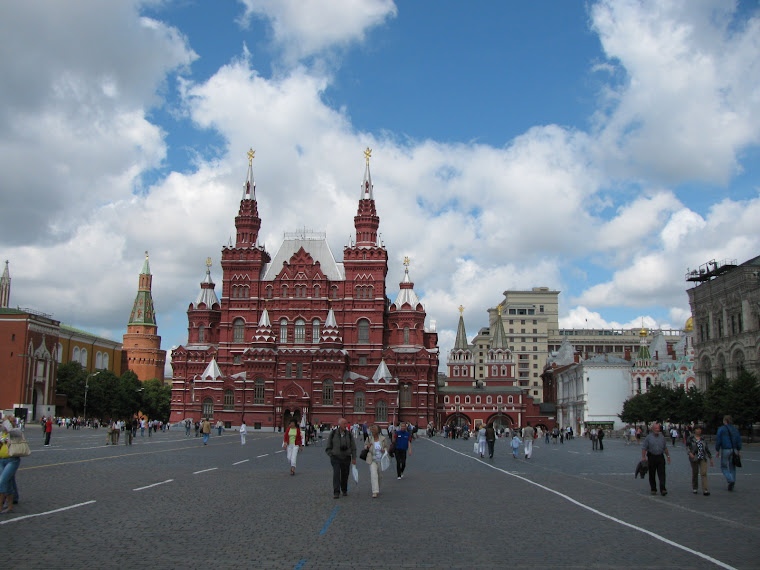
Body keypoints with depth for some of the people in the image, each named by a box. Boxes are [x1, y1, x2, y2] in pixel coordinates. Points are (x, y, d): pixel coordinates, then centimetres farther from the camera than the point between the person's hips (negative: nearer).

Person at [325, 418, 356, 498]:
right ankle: (336, 493, -14)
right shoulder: (333, 433, -3)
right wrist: (332, 455, -2)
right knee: (336, 474, -14)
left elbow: (353, 447, 8)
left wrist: (354, 458, 2)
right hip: (336, 458, -2)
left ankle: (344, 490, 30)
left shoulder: (348, 434, 4)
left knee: (345, 475, 9)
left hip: (346, 458, 2)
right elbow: (328, 448, 5)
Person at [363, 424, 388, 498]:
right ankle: (375, 492, -18)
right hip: (372, 460, -2)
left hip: (381, 460, 2)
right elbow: (365, 446, 7)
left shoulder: (383, 438, -4)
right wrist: (367, 446, -16)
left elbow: (386, 447, 9)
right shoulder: (369, 438, -5)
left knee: (380, 476, 14)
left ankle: (377, 489, 40)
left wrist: (384, 450, -13)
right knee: (373, 475, -17)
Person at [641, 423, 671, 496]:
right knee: (652, 475, 6)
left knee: (662, 474, -8)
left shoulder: (662, 437, 9)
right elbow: (644, 448, -4)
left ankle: (662, 489, -11)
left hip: (660, 457, 2)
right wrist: (643, 457, -12)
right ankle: (653, 489, 16)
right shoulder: (648, 437, -2)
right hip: (651, 457, -2)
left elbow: (665, 448, 18)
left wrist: (668, 456, 16)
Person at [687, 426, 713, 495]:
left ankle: (705, 490, -14)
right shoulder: (691, 438, 2)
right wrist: (690, 453, -23)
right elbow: (687, 446, -5)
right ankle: (695, 488, 25)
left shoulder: (703, 439, 11)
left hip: (703, 458, 1)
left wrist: (711, 458, 15)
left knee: (704, 473, -11)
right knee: (695, 474, 8)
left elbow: (707, 449, 16)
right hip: (694, 458, -1)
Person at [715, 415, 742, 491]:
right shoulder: (735, 430, 8)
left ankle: (730, 480, -17)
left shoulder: (721, 429, -6)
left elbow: (718, 440, -8)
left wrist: (717, 450, 0)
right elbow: (739, 440, 7)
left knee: (724, 467, 7)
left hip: (725, 450, -4)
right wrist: (738, 451, 13)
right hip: (734, 450, 4)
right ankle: (731, 486, 11)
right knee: (732, 467, 11)